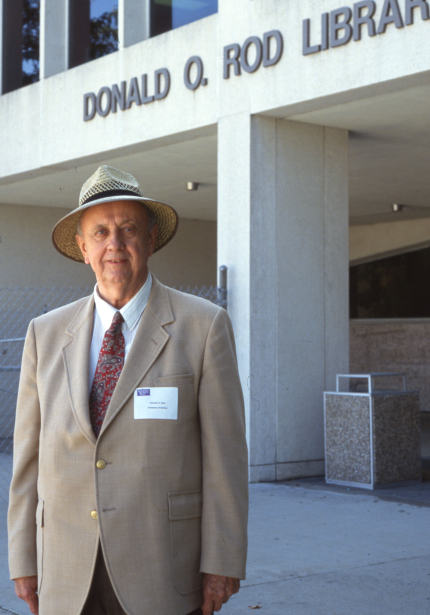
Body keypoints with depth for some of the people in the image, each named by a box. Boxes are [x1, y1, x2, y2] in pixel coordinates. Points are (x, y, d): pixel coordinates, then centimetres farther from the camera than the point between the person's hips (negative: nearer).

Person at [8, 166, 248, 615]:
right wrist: (24, 561, 5)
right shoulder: (46, 334, 6)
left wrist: (222, 563, -8)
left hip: (163, 576, -3)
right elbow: (29, 455, 8)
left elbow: (224, 454, -5)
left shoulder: (203, 326, -3)